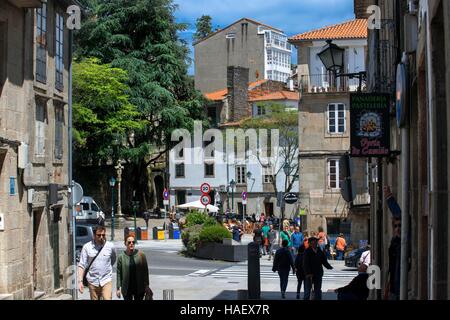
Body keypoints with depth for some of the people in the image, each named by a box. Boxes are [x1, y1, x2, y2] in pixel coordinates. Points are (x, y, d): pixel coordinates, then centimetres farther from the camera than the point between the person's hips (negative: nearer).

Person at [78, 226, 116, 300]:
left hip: (106, 280, 0)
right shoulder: (87, 247, -5)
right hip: (93, 281, 1)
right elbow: (82, 265, -5)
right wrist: (80, 281, -12)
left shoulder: (110, 246, -3)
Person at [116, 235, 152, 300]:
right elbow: (119, 273, -1)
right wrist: (118, 288, -3)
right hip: (127, 289, 0)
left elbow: (145, 271, 0)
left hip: (139, 288, 0)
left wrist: (146, 286, -2)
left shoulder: (141, 255, -4)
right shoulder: (121, 257, -3)